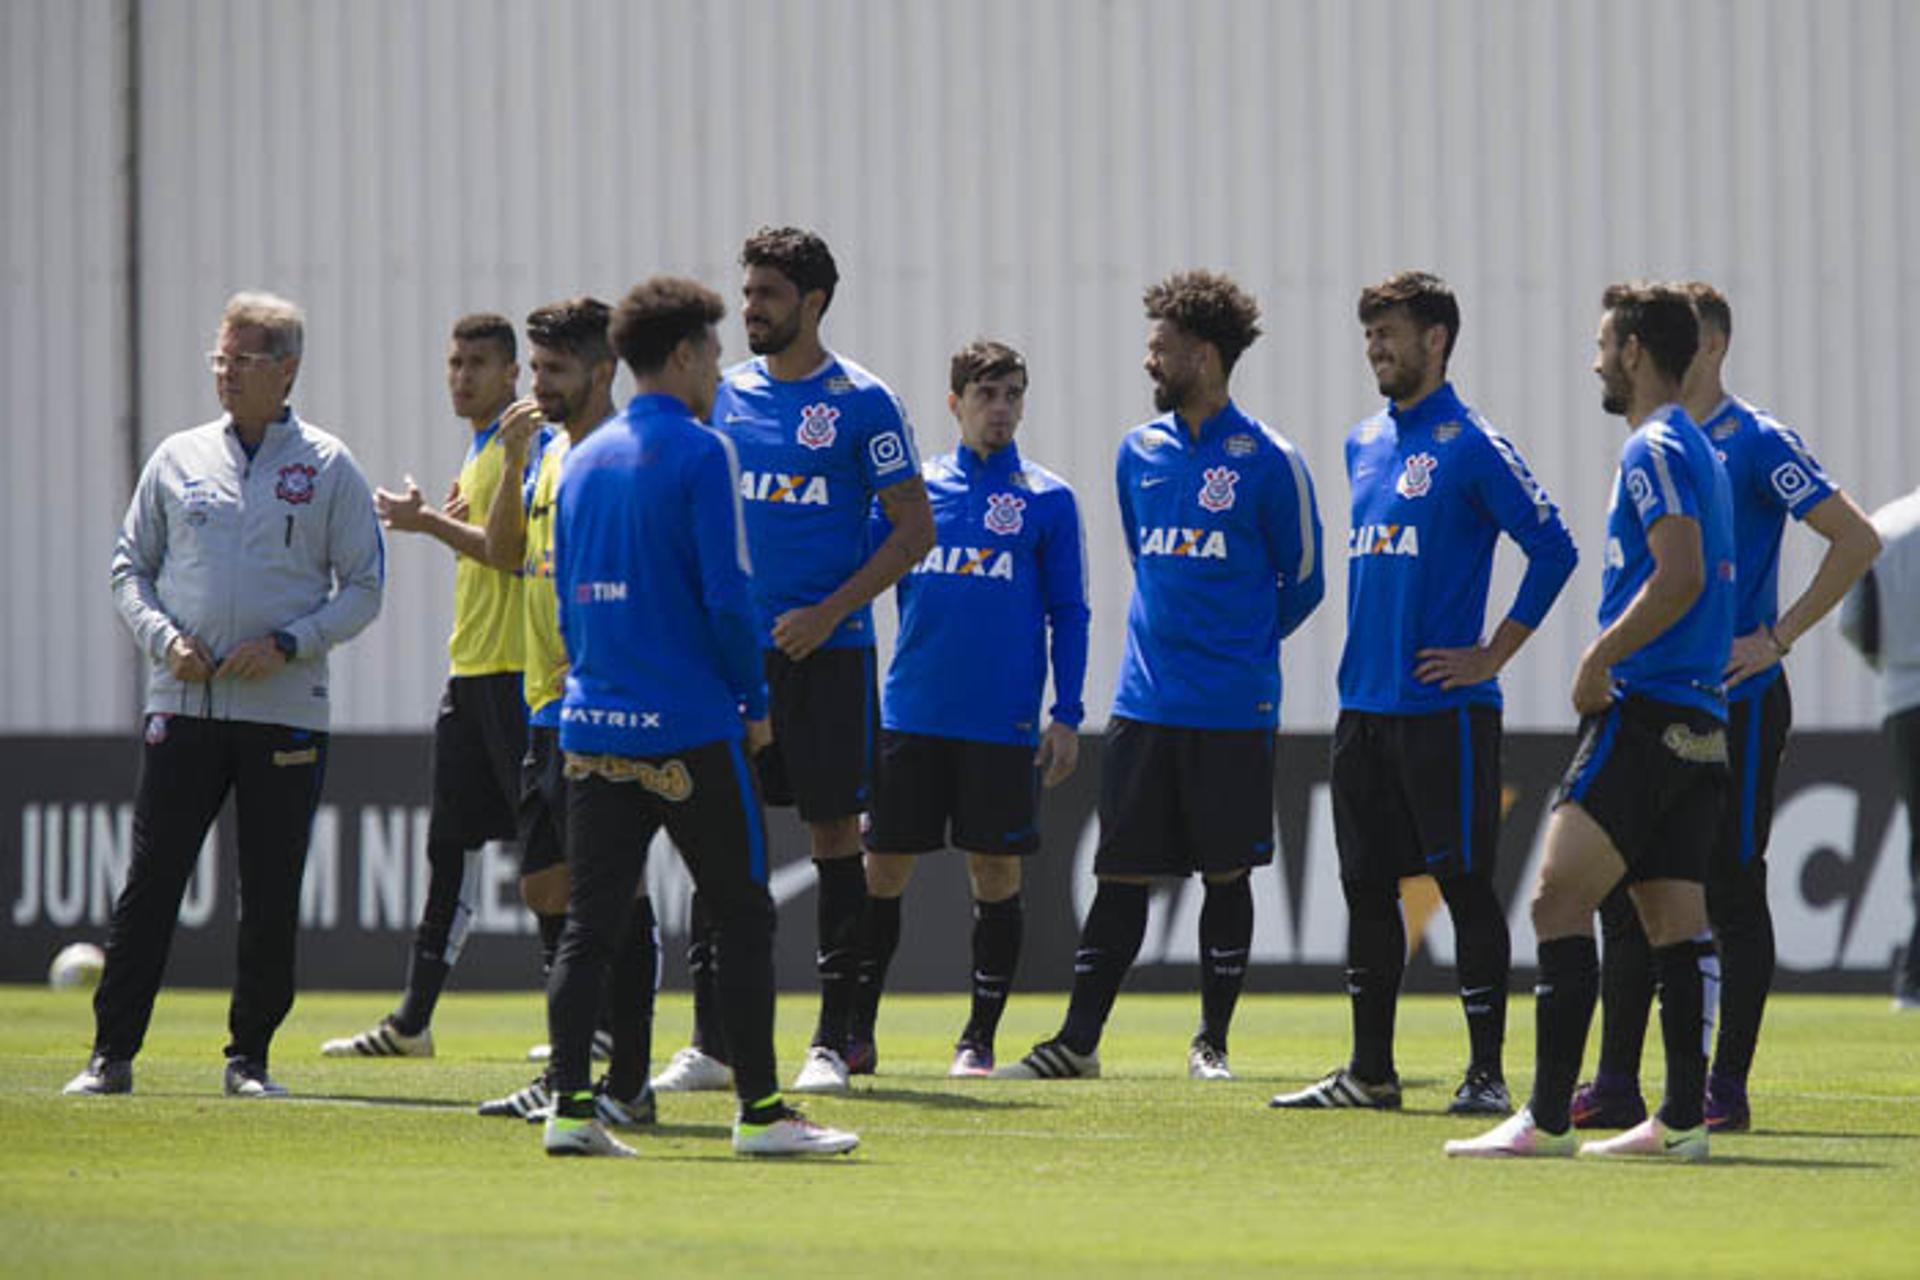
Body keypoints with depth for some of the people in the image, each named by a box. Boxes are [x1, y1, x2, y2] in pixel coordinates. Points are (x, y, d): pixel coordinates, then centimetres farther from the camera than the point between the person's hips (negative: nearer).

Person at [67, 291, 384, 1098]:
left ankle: (250, 1056, 11)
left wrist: (287, 644, -11)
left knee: (272, 898, 1)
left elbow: (363, 588, 3)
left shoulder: (328, 469, 4)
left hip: (285, 710, -1)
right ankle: (111, 1054, -1)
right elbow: (130, 565, 14)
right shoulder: (178, 459, 10)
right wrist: (164, 637, -5)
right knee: (149, 882, -3)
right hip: (183, 702, 1)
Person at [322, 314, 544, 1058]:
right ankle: (411, 1024, 13)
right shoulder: (480, 447, 19)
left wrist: (430, 523, -13)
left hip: (515, 669, -10)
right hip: (472, 665, 10)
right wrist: (444, 525, 9)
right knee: (449, 846, 10)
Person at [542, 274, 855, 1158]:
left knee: (589, 927, 5)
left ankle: (570, 1108, -2)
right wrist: (754, 703, -2)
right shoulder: (698, 454, -8)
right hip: (688, 731, -6)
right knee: (743, 918, 2)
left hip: (593, 723, 6)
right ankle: (760, 1111, 2)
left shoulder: (584, 461, 13)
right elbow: (726, 596, -13)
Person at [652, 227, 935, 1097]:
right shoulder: (725, 394, 10)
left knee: (834, 831, 0)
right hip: (732, 649, 4)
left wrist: (830, 613, -13)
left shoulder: (861, 402, -4)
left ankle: (832, 1043, 4)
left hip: (826, 651, -4)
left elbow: (914, 529, -4)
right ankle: (710, 1042, 6)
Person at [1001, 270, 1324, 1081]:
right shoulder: (1138, 451, 9)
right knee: (1120, 872, 3)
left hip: (1234, 705, -4)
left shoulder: (1267, 460, -5)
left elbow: (1302, 581, 4)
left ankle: (1212, 1042, 11)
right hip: (1145, 701, 4)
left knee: (1226, 873, 3)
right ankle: (1079, 1040, 6)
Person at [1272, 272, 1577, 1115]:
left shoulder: (1470, 445, -8)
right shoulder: (1364, 443, 14)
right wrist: (1362, 658, 17)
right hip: (1365, 702, 7)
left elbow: (1553, 549, -10)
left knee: (1465, 885, -4)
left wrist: (1492, 656, -10)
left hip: (1444, 706, -7)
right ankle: (1370, 1072, 15)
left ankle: (1486, 1073, 0)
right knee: (1366, 886, 9)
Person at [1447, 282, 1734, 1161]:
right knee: (1674, 921, 8)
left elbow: (1681, 576, -22)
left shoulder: (1654, 450, -11)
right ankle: (1681, 1121, 7)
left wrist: (1600, 658, -15)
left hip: (1643, 716, -10)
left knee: (1559, 902, -11)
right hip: (1699, 721, 10)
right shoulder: (1699, 451, 19)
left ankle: (1546, 1118, -16)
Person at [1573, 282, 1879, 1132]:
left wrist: (1777, 638, -15)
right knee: (1625, 895, 5)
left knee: (1732, 896, -3)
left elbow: (1857, 541, -14)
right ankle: (1617, 1087, 9)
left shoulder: (1755, 444, -9)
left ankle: (1727, 1090, 1)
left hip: (1735, 703, -7)